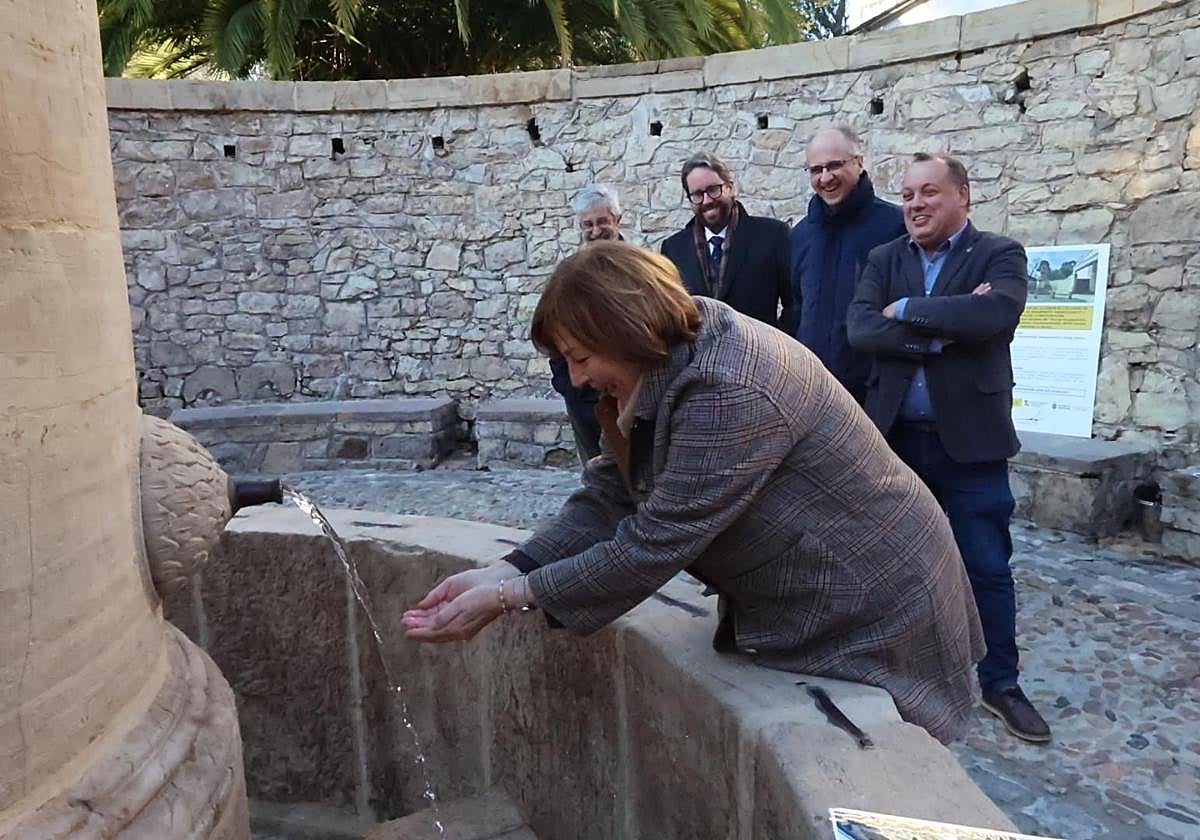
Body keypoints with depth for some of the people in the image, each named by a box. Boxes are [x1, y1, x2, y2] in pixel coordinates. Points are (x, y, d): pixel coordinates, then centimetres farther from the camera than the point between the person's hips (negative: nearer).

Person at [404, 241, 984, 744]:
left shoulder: (726, 391, -32)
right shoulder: (664, 368, -3)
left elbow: (652, 544, -31)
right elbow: (608, 499, -5)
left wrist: (507, 597, -24)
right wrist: (504, 571, -16)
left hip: (872, 617, -8)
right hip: (796, 613, 9)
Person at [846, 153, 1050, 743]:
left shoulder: (1000, 255, -1)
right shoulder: (883, 260, 8)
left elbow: (997, 313, -23)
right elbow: (860, 329, -9)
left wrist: (907, 310, -14)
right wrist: (943, 328, -17)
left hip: (969, 439, -3)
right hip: (895, 438, 3)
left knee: (988, 570, 6)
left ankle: (999, 683, 25)